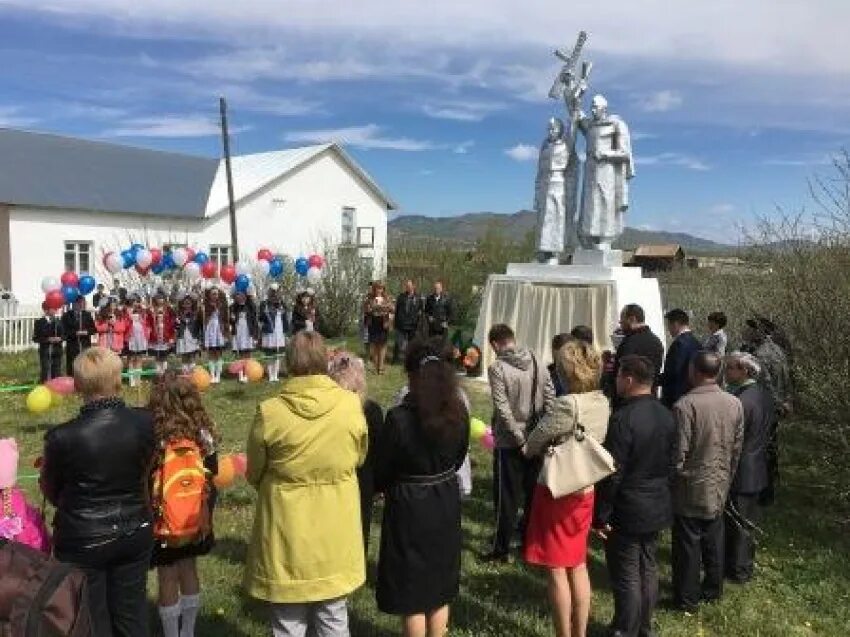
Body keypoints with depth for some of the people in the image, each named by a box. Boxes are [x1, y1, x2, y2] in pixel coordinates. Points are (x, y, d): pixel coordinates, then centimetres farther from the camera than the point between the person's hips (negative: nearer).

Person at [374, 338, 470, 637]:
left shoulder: (399, 418, -23)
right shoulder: (459, 411, -7)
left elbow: (382, 472, -12)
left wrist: (385, 488, 10)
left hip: (410, 507, -5)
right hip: (446, 501, 5)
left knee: (411, 594, 12)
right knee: (440, 589, 21)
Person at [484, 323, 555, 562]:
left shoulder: (498, 368, -14)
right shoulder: (538, 364, 1)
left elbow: (503, 408, -20)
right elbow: (550, 399, -1)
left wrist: (519, 437, -15)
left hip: (509, 443, -5)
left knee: (507, 498, 6)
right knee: (533, 494, 18)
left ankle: (501, 549, 15)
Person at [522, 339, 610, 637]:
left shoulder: (568, 404, -24)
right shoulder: (603, 402, -1)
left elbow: (533, 444, -12)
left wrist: (529, 450, 9)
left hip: (558, 491, -8)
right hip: (585, 490, 8)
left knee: (556, 570, 7)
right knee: (578, 566, 20)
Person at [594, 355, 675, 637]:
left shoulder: (623, 419, -23)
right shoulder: (666, 415, 1)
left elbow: (612, 474, -22)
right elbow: (670, 463, 10)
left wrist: (601, 515, -13)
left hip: (627, 511, -8)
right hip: (657, 507, 8)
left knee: (627, 577, 4)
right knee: (648, 569, 19)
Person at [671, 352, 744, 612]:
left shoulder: (684, 405, -22)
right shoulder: (735, 404, -3)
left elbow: (678, 453, -19)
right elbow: (737, 449, 6)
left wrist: (672, 480, -3)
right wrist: (727, 478, 18)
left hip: (691, 490, -5)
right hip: (719, 488, 6)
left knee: (688, 545, 7)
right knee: (714, 541, 20)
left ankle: (687, 599, 19)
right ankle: (713, 589, 35)